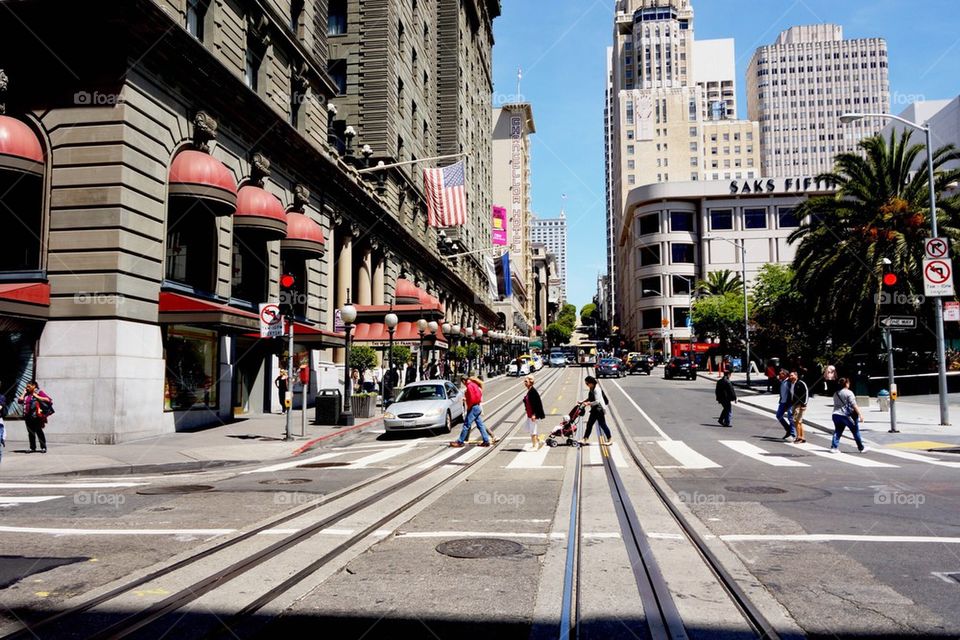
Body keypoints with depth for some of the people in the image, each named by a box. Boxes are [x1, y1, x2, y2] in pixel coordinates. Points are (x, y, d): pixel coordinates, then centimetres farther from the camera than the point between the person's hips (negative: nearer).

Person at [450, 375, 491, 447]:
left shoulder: (470, 386, -15)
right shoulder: (473, 384, 13)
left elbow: (472, 399, -22)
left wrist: (468, 408, -9)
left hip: (474, 408, -10)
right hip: (478, 407, 10)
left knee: (466, 424, -6)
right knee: (480, 425, 10)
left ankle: (460, 442, -2)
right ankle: (486, 441, 12)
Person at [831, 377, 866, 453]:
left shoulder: (836, 394, 14)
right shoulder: (848, 393, -7)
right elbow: (854, 405, -14)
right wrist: (860, 414, -14)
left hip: (836, 414, 6)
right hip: (845, 415, -6)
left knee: (837, 431, 6)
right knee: (855, 431, 8)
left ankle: (834, 447, -7)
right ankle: (861, 448, 17)